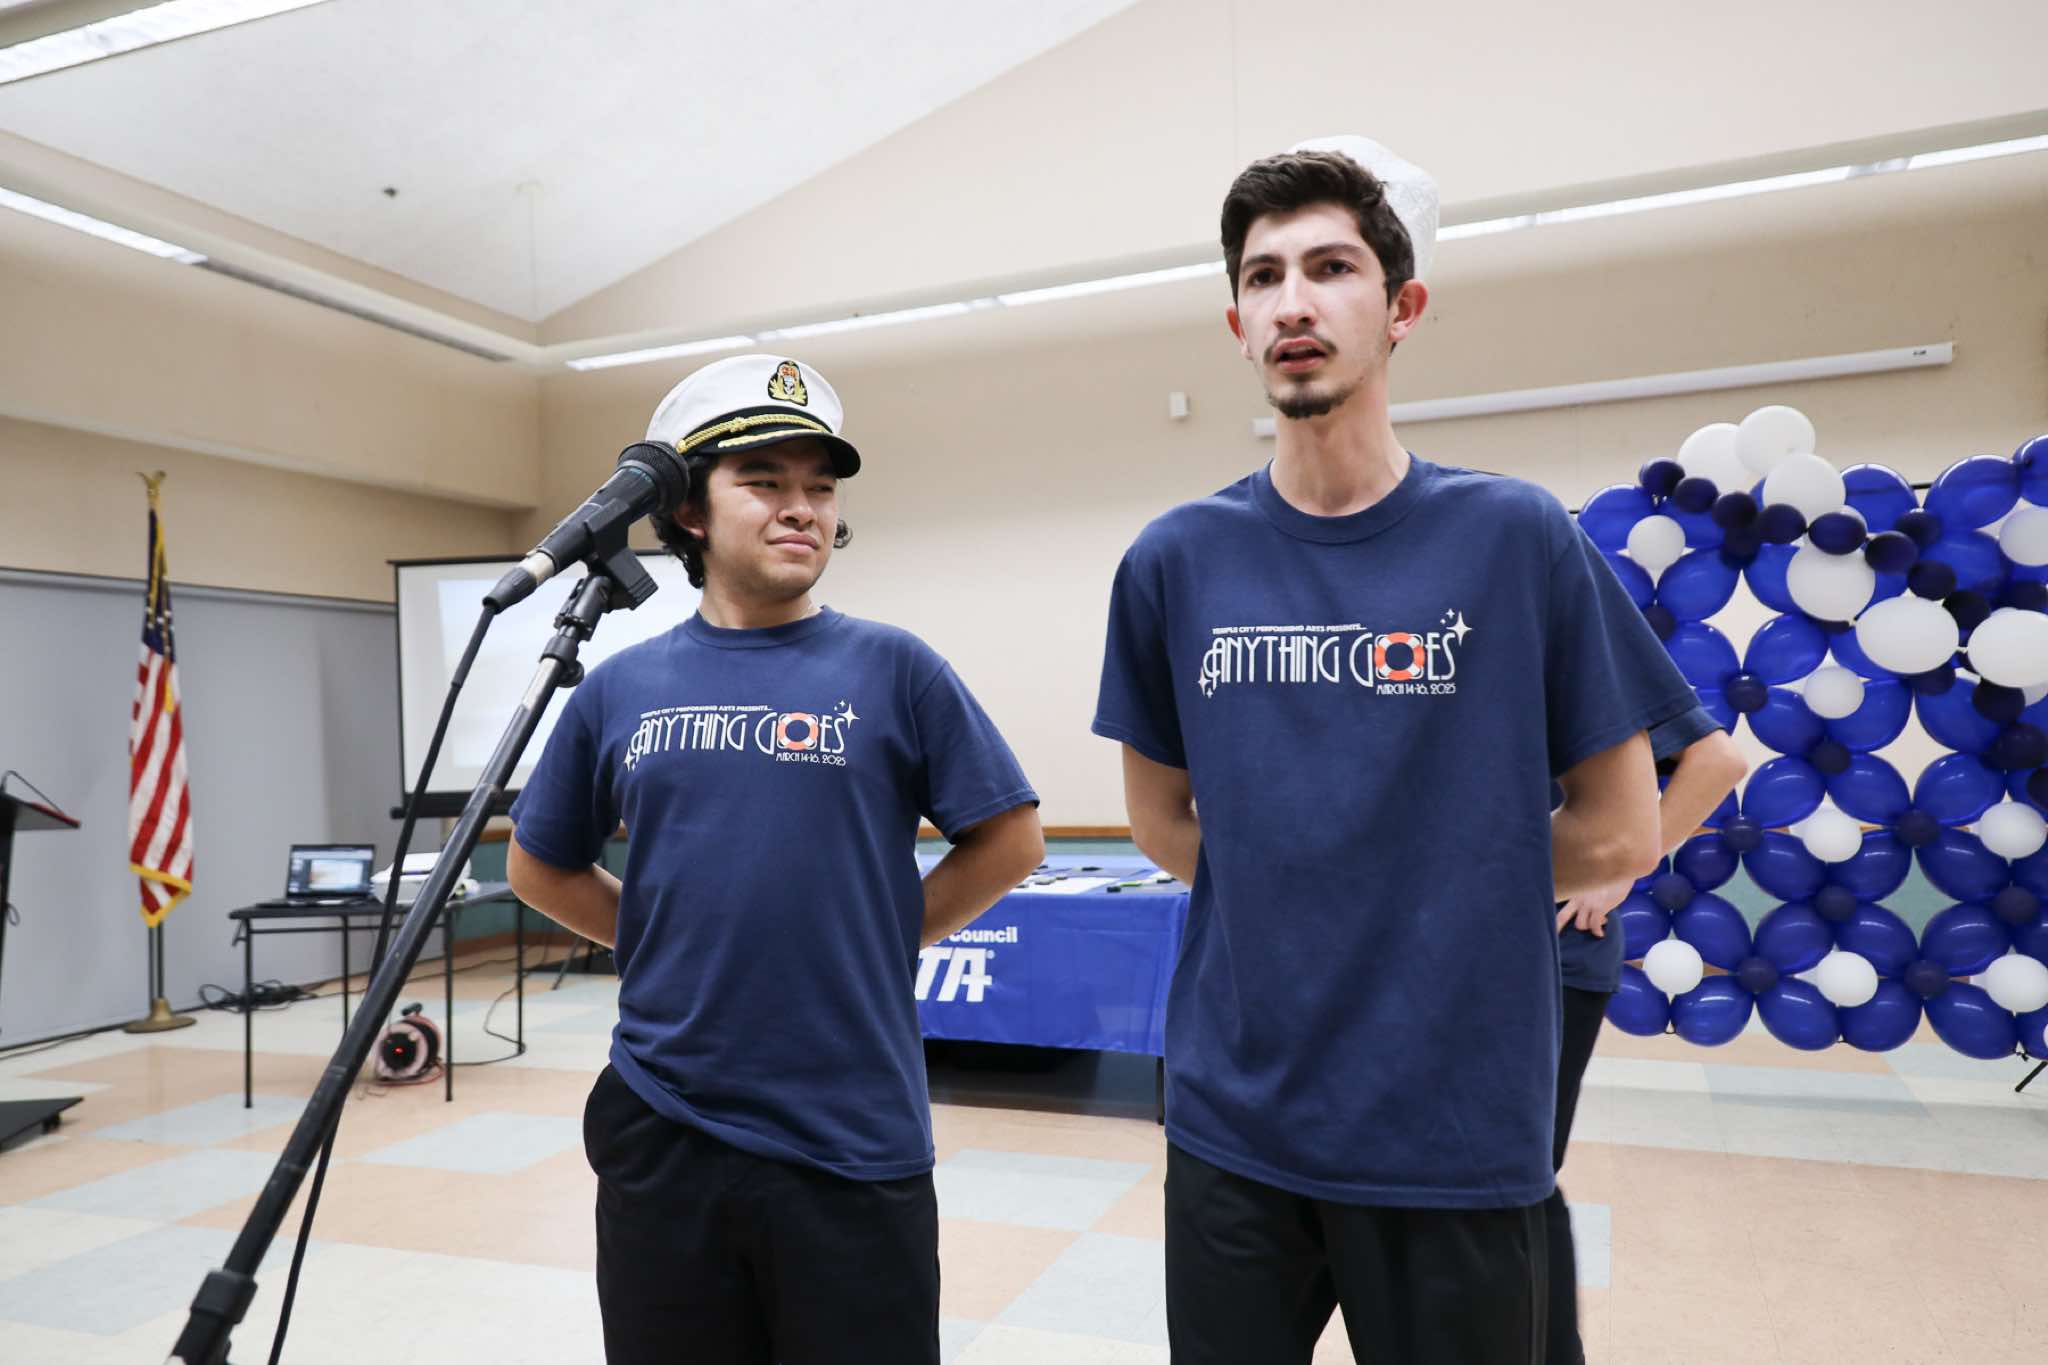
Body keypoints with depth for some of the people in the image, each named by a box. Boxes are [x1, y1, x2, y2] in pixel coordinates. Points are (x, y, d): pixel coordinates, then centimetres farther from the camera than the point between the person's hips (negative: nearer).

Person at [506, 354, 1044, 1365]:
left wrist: (877, 939, -2)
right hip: (659, 1137, 3)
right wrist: (670, 943, 6)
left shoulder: (892, 670, -5)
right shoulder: (619, 690, 3)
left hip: (854, 1142, -2)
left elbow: (1010, 842, -1)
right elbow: (540, 867, 15)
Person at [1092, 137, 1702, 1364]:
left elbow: (1619, 834, -1)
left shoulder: (1517, 538, -7)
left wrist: (1432, 887, -1)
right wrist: (1288, 903, 0)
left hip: (1458, 1136, -1)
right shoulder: (1177, 562, -1)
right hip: (1232, 1123, 2)